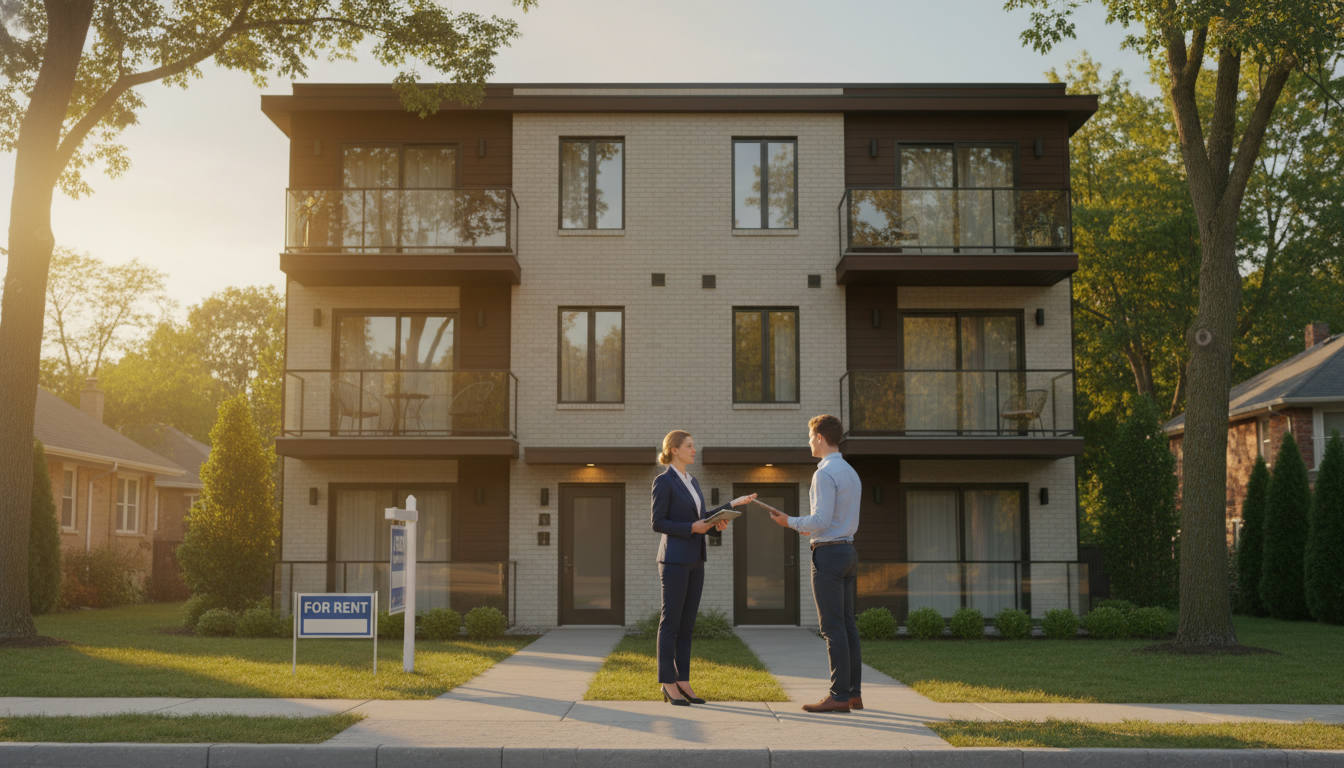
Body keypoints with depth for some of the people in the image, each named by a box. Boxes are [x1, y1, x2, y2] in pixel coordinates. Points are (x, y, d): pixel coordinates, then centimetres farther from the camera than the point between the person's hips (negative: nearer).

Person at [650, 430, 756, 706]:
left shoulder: (692, 482, 17)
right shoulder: (663, 481, -9)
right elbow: (658, 523, -12)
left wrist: (730, 505, 7)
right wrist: (692, 528, -17)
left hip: (694, 561, 8)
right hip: (674, 559, -8)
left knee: (687, 624, 9)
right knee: (671, 622, -3)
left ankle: (682, 682, 13)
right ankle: (668, 685, 2)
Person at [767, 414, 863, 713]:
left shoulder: (825, 473, -14)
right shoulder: (851, 473, 17)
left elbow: (821, 520, -20)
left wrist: (791, 522, -5)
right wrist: (813, 529, 24)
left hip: (828, 553, -9)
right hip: (848, 550, 9)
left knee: (833, 628, -7)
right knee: (847, 625, 10)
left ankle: (839, 696, -6)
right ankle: (854, 693, 12)